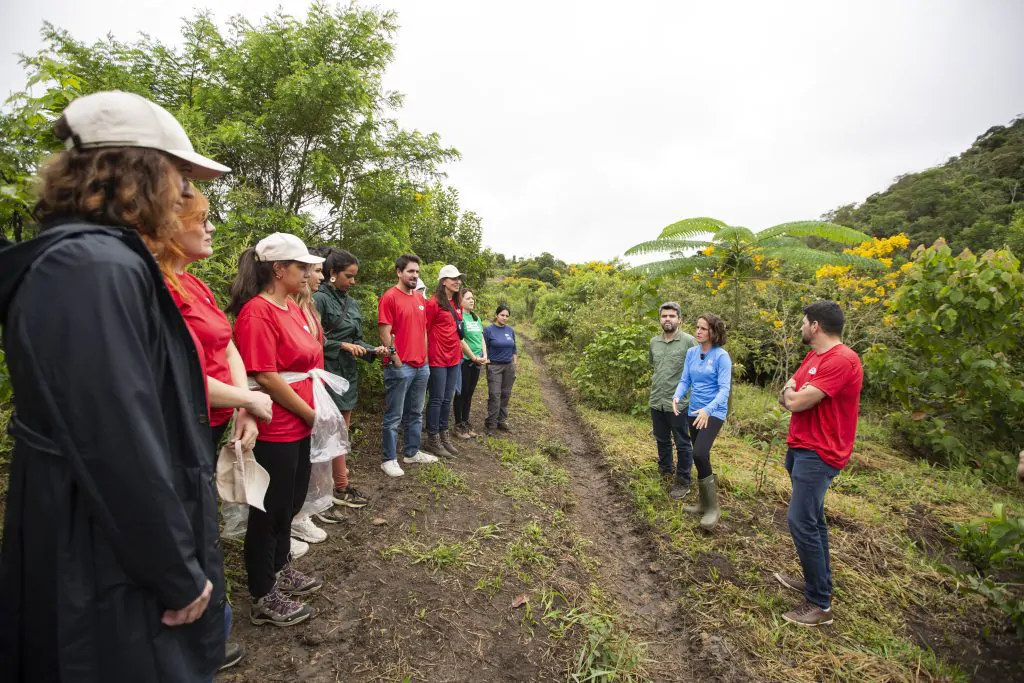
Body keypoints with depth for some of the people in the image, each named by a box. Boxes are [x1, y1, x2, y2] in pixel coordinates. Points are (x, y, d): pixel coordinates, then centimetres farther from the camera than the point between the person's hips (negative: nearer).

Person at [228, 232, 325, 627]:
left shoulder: (292, 308, 8)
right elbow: (265, 377, -23)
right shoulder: (257, 311, -19)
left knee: (290, 502, 22)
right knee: (271, 509, 7)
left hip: (298, 425, 9)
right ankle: (263, 598, 27)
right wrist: (309, 414, -13)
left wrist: (312, 411, 7)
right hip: (275, 430, -9)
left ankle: (279, 571, 43)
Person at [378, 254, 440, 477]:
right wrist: (396, 359, -14)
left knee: (415, 413, 17)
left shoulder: (420, 298, 13)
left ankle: (412, 453, 30)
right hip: (400, 367, -8)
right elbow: (385, 333, -13)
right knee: (394, 416, 2)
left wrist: (424, 356, 15)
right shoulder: (390, 297, -10)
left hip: (421, 365, 8)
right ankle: (389, 459, 13)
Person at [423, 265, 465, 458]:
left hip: (454, 357, 7)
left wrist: (459, 352, 16)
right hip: (438, 359, -7)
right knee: (437, 399, 1)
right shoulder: (434, 303, -11)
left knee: (447, 399, 13)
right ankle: (433, 440, 12)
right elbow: (424, 330, -11)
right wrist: (426, 355, -10)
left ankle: (444, 436, 25)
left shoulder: (457, 304, 12)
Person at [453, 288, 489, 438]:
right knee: (462, 393, 1)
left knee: (469, 393, 13)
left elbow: (481, 338, 15)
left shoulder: (477, 318, 14)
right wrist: (474, 357, -11)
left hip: (477, 361, 7)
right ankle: (458, 426, 12)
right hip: (464, 360, -7)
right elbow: (461, 340, -16)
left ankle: (466, 424, 22)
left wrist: (484, 356, 1)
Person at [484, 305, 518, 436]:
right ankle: (491, 424, 1)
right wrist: (486, 361, -8)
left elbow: (514, 348, 14)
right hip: (494, 366, -4)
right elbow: (484, 348, -3)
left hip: (509, 366, 4)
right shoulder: (489, 330, -5)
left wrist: (515, 363, 10)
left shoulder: (510, 330, 6)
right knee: (494, 395, -6)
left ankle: (502, 421, 18)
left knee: (505, 394, 7)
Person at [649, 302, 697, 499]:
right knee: (662, 441, 20)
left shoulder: (689, 342, -11)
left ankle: (683, 481, 21)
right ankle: (665, 472, 39)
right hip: (656, 402, 6)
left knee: (682, 444, 7)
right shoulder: (653, 342, 7)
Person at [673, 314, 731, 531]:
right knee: (700, 457, 15)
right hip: (694, 411, 6)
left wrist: (708, 409, -34)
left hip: (713, 412, -6)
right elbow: (685, 380, 3)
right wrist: (677, 397, -18)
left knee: (700, 454, -20)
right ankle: (703, 503, 31)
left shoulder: (721, 356, -13)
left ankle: (713, 507, -3)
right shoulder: (691, 353, 3)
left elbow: (724, 389, -19)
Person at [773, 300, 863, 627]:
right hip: (801, 448, 10)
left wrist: (792, 393, -2)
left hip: (818, 454, -10)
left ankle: (820, 604, 4)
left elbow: (796, 402, -25)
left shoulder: (842, 360, -21)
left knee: (801, 522, -9)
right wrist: (792, 392, -11)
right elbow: (784, 397, 11)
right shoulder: (812, 357, 11)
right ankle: (818, 580, 32)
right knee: (811, 519, 18)